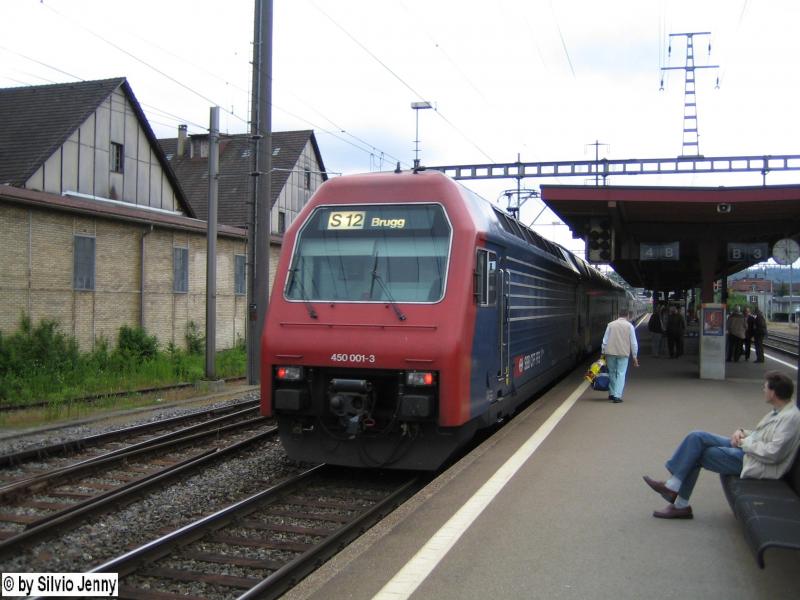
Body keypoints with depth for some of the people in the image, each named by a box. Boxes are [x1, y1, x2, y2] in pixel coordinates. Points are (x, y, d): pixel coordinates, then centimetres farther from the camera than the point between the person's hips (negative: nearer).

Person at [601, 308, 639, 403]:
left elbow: (605, 340, 6)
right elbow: (633, 342, 2)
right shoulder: (629, 326, 2)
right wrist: (634, 356, 7)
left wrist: (604, 353, 12)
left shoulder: (610, 324, 6)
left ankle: (612, 394, 24)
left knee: (612, 373, 15)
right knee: (621, 374, 0)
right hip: (623, 353, -2)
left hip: (610, 352, 2)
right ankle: (617, 396, -8)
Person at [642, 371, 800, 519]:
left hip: (754, 462, -9)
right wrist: (742, 433, 4)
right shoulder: (778, 411, 11)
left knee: (696, 454, -10)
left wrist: (745, 443, -14)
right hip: (745, 448, 9)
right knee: (697, 438, -4)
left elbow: (772, 454, -26)